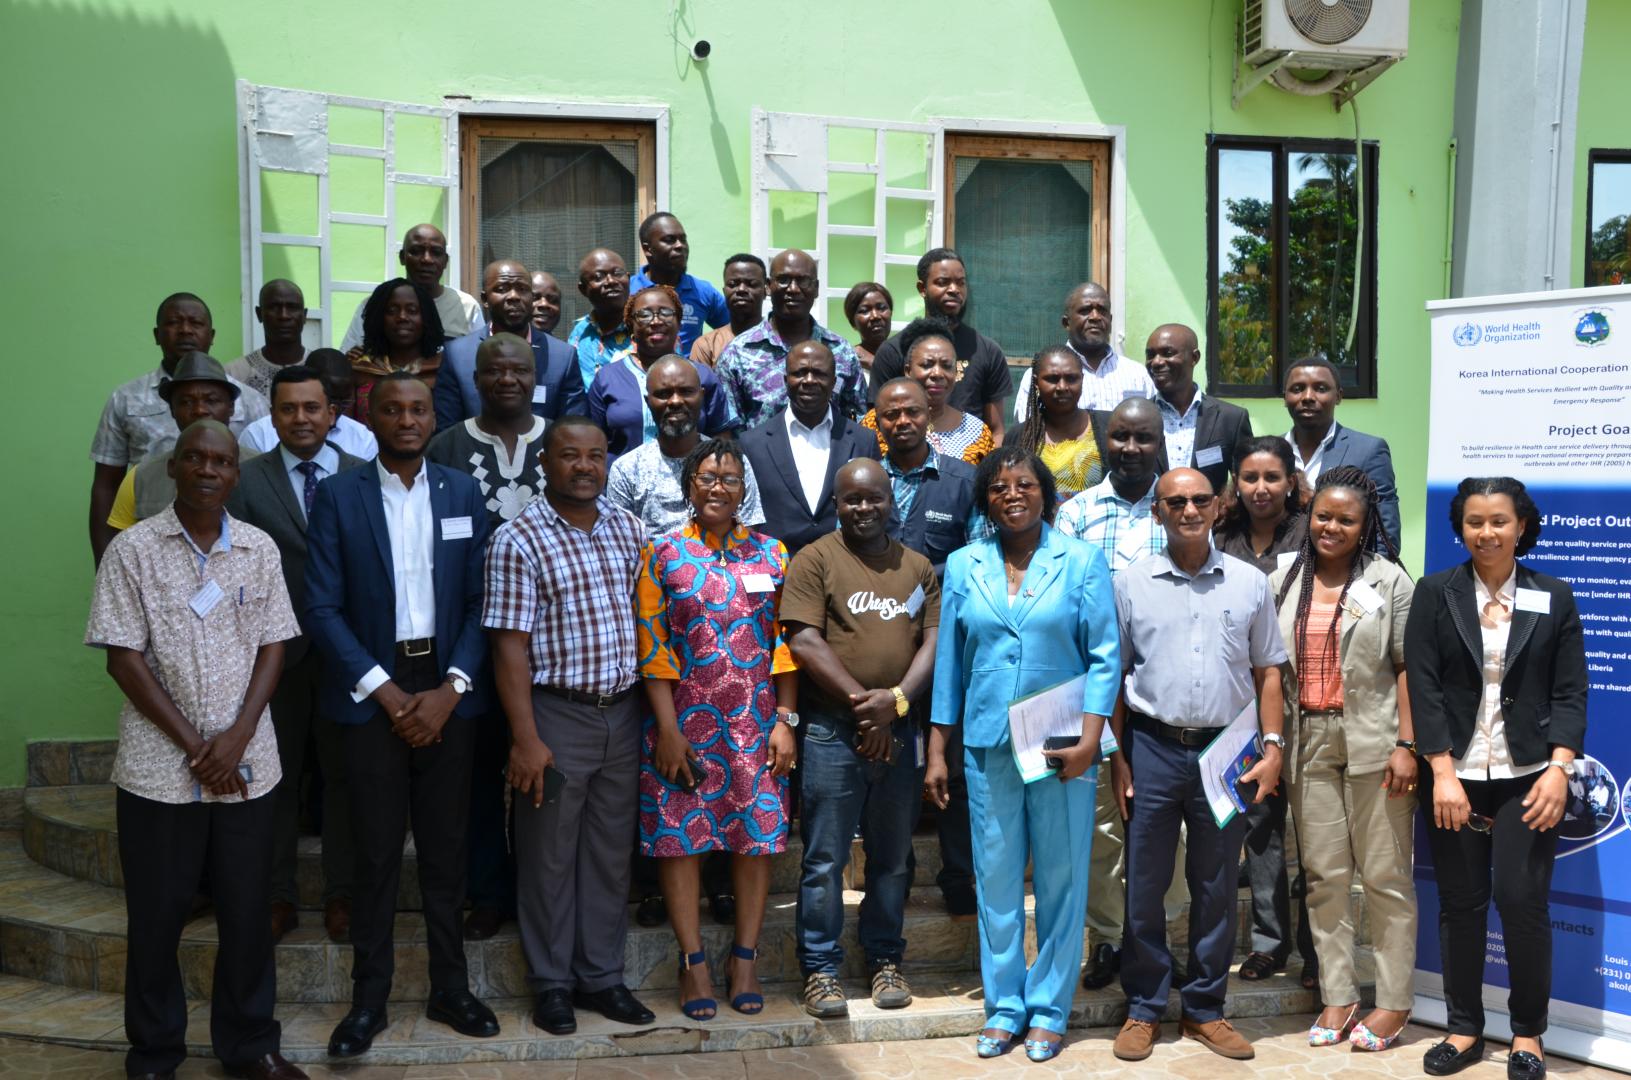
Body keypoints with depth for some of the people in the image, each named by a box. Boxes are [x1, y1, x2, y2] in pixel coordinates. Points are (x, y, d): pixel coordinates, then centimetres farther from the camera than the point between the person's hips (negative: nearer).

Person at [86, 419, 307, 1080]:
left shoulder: (259, 549, 4)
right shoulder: (133, 550, -4)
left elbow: (273, 647, 4)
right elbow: (124, 658, -6)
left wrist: (237, 738, -9)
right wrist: (193, 746, -10)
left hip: (246, 764, 2)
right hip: (158, 766, -2)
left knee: (246, 910, 9)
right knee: (156, 914, 8)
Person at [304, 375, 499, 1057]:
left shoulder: (463, 493, 6)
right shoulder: (338, 495, 1)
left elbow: (479, 601, 4)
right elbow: (322, 608, -4)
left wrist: (450, 689, -8)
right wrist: (387, 692, -10)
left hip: (447, 691, 2)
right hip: (371, 690, -2)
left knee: (446, 847, 8)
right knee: (376, 852, 3)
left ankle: (450, 989, 20)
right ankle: (369, 1000, 16)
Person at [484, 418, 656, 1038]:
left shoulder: (626, 529, 7)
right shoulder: (518, 540, -9)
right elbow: (510, 647, -12)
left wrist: (651, 706, 6)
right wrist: (525, 740, -16)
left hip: (622, 710, 5)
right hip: (556, 713, -5)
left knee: (610, 851, 12)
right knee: (550, 855, 6)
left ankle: (601, 975, 25)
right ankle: (552, 982, 21)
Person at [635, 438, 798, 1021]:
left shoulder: (771, 553, 6)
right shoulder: (662, 553, 1)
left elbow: (785, 644, 5)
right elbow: (652, 646, -4)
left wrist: (786, 721, -1)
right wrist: (668, 729, -10)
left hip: (756, 724, 2)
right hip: (684, 721, -1)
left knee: (758, 833, 3)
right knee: (679, 834, 0)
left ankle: (745, 962, 16)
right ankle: (693, 963, 12)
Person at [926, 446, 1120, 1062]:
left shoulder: (1082, 562, 1)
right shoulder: (963, 567, 7)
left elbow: (1105, 656, -2)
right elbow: (949, 661, 9)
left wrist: (1089, 738, -12)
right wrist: (936, 752, 7)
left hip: (1061, 747, -2)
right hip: (988, 744, 2)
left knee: (1060, 880, 4)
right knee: (996, 879, 5)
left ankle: (1048, 1010, 17)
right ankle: (1003, 1007, 18)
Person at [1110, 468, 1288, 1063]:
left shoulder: (1249, 583, 5)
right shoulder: (1131, 582, 1)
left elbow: (1267, 672, 9)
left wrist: (1273, 747, 1)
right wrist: (1116, 757, -1)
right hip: (1152, 748, -1)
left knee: (1216, 889, 10)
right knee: (1144, 886, 6)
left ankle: (1205, 1009, 23)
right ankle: (1143, 1009, 19)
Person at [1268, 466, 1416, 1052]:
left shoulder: (1389, 580, 0)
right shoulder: (1284, 581, 9)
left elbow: (1407, 668, -4)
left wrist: (1406, 744, -11)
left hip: (1374, 743, -3)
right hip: (1309, 741, 4)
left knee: (1384, 874, 1)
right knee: (1324, 874, 8)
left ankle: (1393, 1002, 12)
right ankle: (1338, 996, 17)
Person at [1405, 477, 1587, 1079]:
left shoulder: (1554, 598, 5)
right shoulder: (1435, 594, 2)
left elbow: (1570, 691, 2)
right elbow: (1423, 686, -3)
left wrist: (1559, 769, -10)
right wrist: (1443, 774, -11)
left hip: (1527, 777, 0)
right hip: (1454, 776, 0)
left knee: (1522, 900, -4)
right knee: (1460, 905, 6)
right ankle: (1464, 1028, 19)